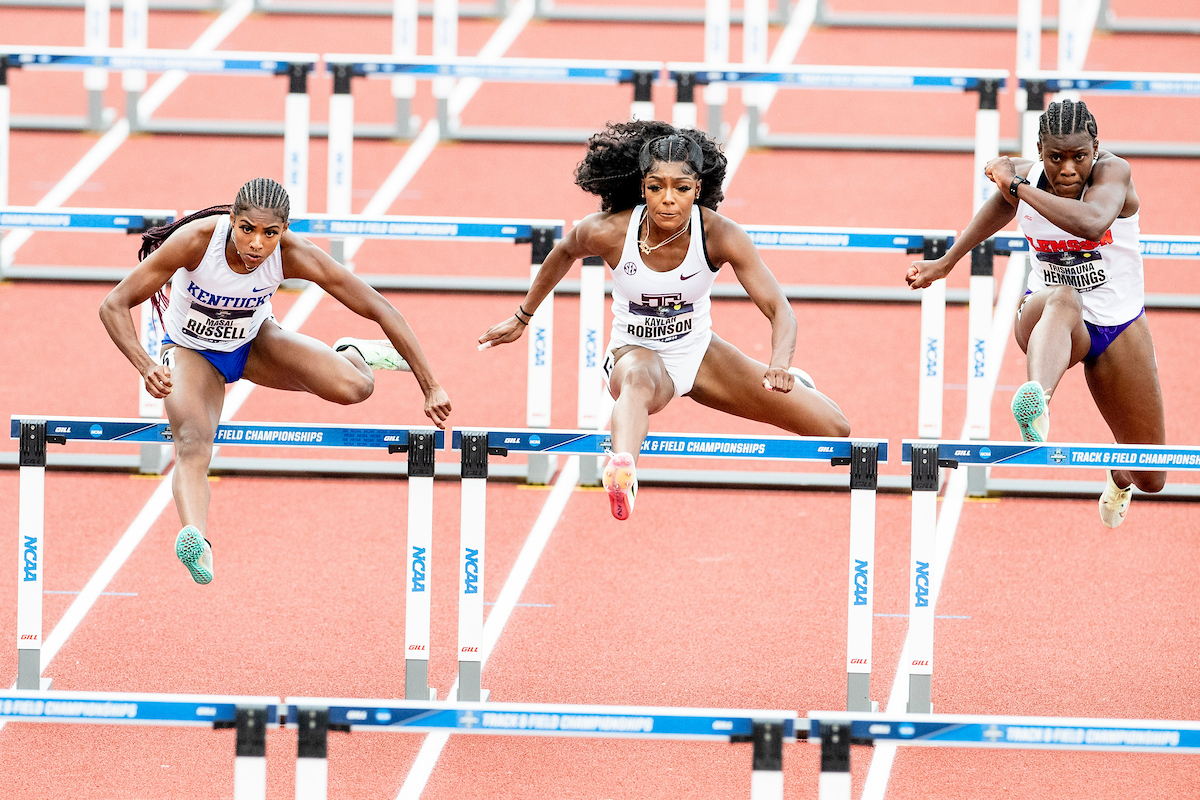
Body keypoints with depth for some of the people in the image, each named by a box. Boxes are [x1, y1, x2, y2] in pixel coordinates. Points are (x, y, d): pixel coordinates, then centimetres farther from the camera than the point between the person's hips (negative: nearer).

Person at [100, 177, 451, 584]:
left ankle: (351, 355, 19)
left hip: (253, 342, 2)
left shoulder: (294, 255, -30)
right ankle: (195, 538, -53)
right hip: (191, 349, -2)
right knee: (191, 446, -31)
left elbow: (379, 309, -24)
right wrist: (146, 367, -48)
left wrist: (431, 388, -24)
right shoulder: (197, 240, -35)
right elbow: (114, 305, -31)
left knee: (354, 387, -18)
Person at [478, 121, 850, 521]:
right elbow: (564, 253, 3)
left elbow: (780, 310, -28)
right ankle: (622, 469, -77)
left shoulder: (721, 235, -24)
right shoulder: (607, 233, -22)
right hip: (636, 353, -2)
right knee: (639, 380, -45)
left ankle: (793, 384, 39)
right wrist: (522, 317, 15)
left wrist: (779, 366, -48)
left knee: (834, 429, 0)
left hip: (699, 351, 2)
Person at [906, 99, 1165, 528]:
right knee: (1063, 299, -44)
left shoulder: (1113, 172, -22)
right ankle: (1036, 402, -77)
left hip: (1118, 326, 0)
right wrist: (946, 263, 18)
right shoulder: (1024, 176, -11)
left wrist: (1018, 186, -39)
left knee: (1150, 480, 5)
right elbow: (1000, 207, 13)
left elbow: (1091, 223, -44)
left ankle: (1119, 475, 48)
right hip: (1049, 316, 0)